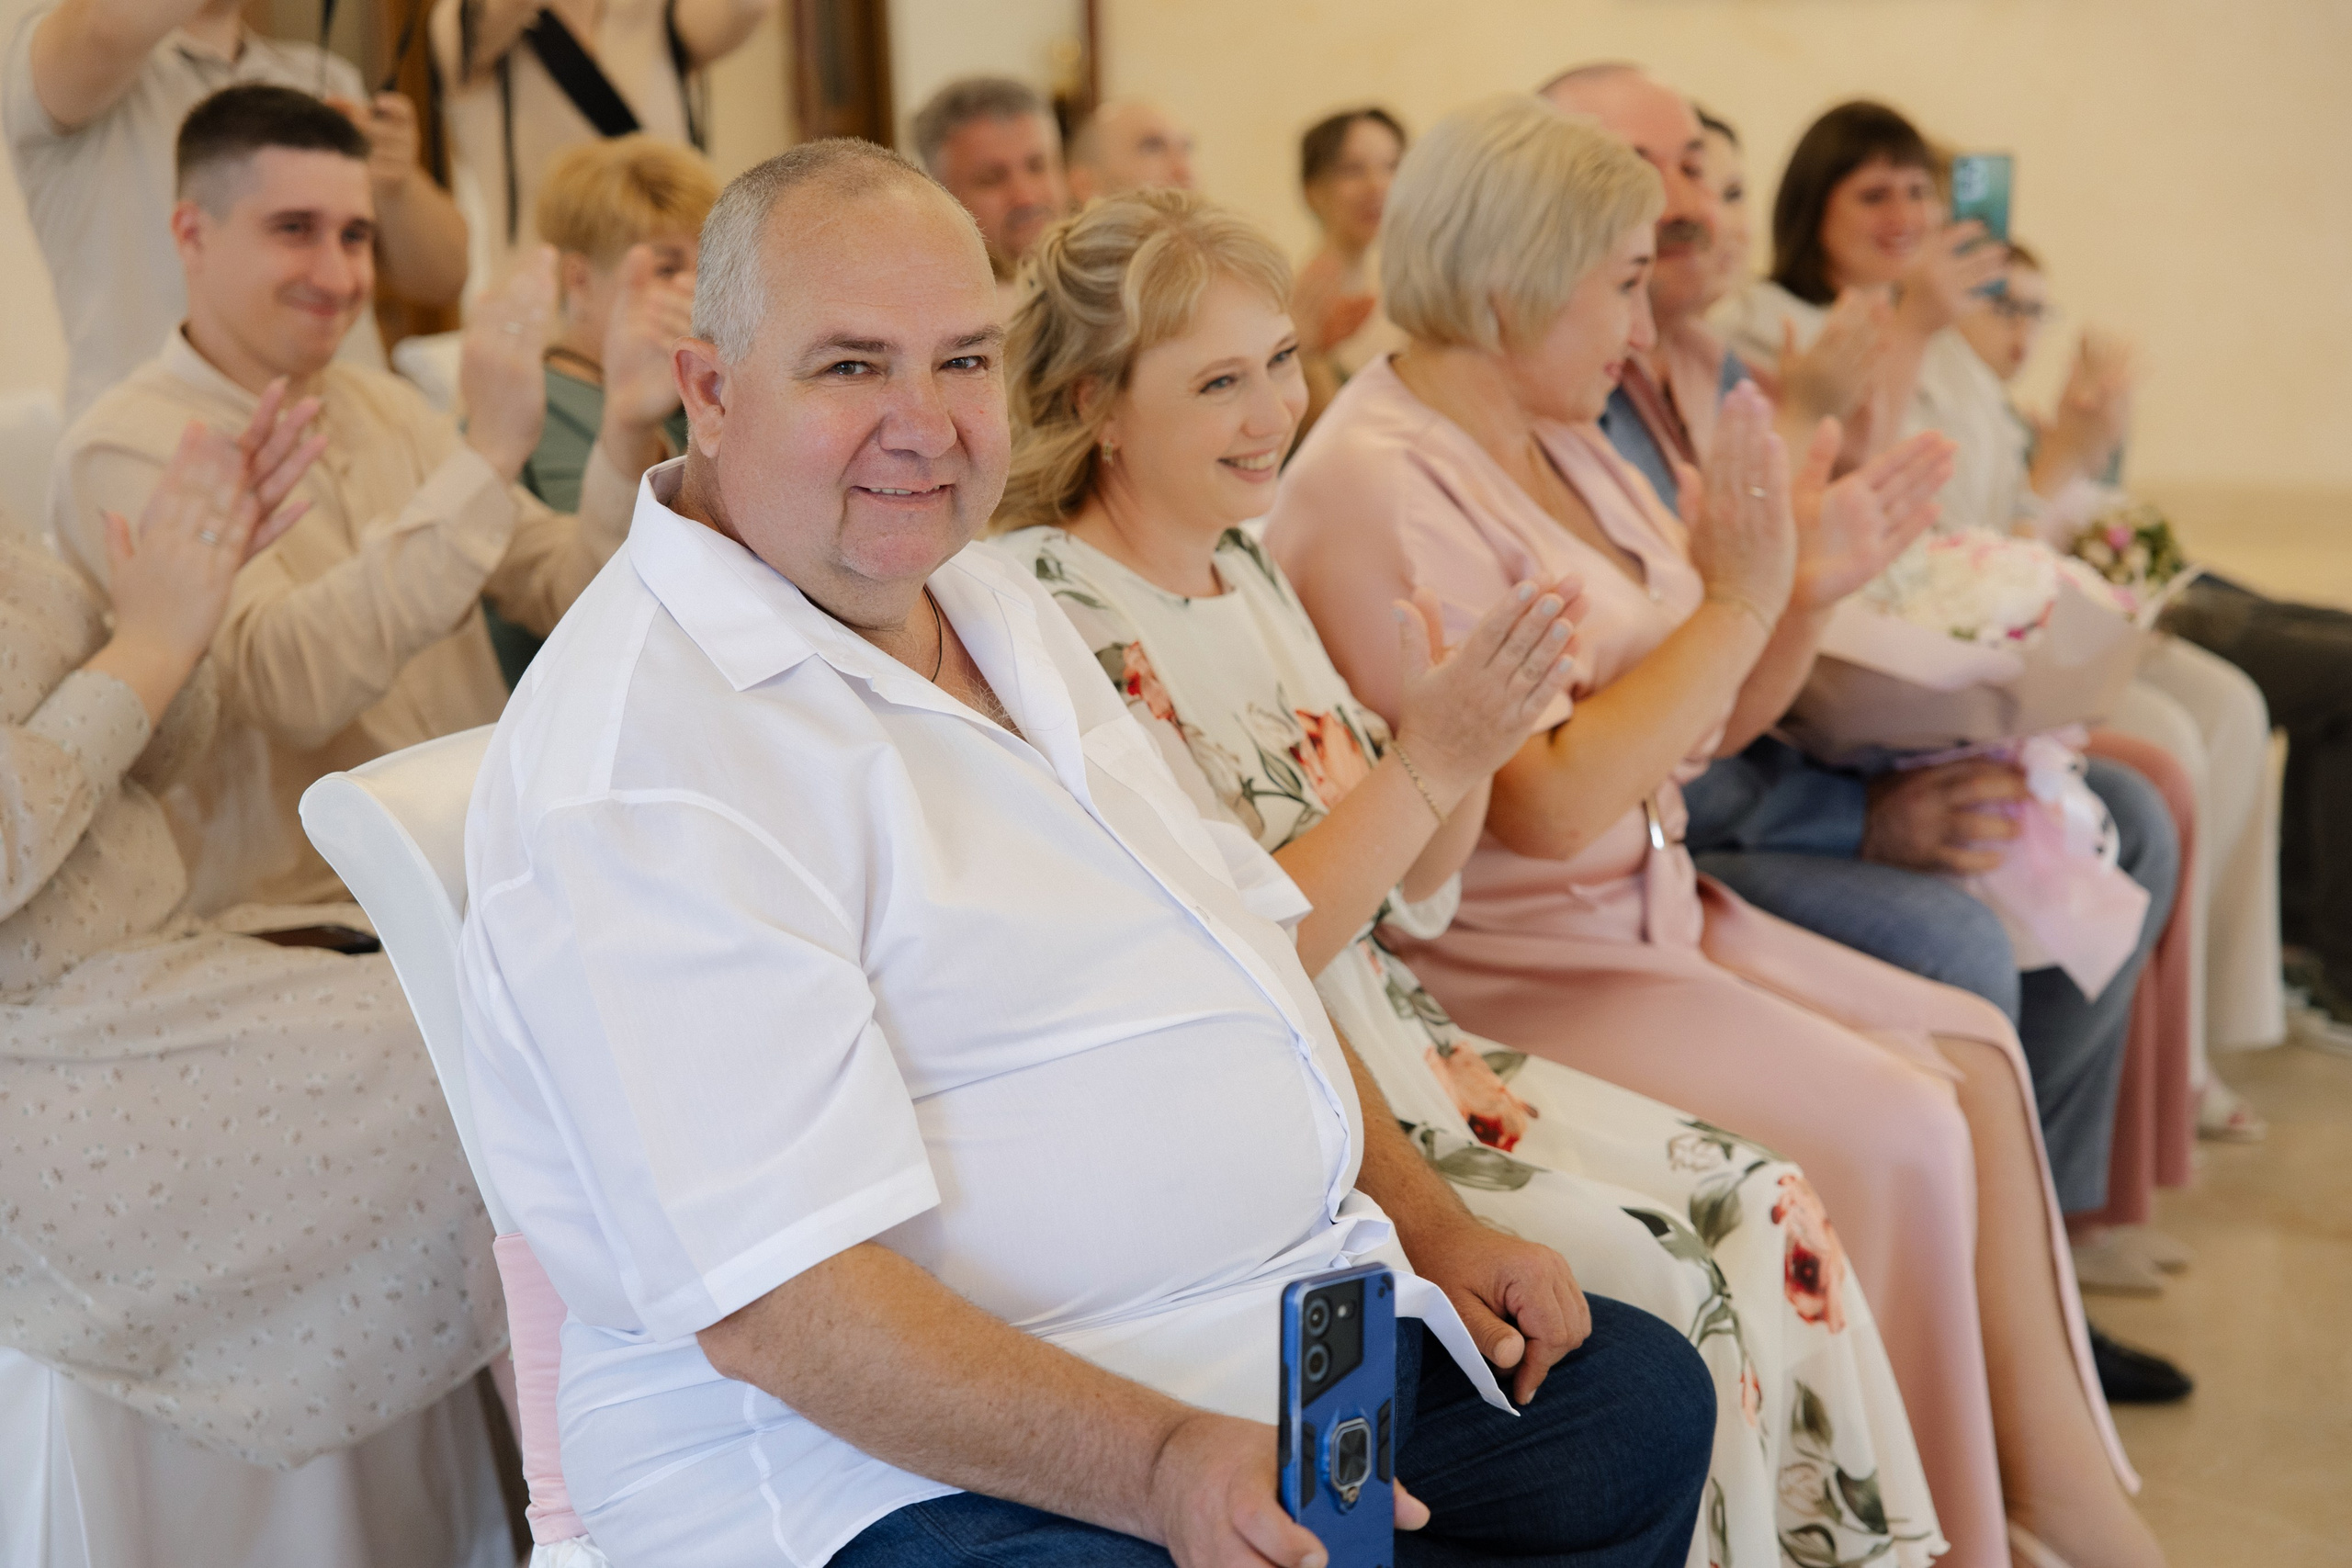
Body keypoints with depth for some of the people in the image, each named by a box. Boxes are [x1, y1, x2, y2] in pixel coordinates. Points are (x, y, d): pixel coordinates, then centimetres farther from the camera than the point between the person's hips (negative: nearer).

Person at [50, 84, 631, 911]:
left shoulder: (386, 408, 17)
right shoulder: (122, 453, -7)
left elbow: (563, 595, 10)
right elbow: (294, 685, -23)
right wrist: (486, 455, -24)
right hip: (293, 928, -7)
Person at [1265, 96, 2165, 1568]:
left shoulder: (1565, 441, 9)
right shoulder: (1378, 487, -18)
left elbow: (1709, 729, 15)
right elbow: (1551, 805, -24)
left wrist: (1808, 587, -3)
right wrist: (1733, 601, -17)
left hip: (1646, 908, 9)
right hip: (1500, 963, -9)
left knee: (1975, 1049, -1)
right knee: (1897, 1129, -16)